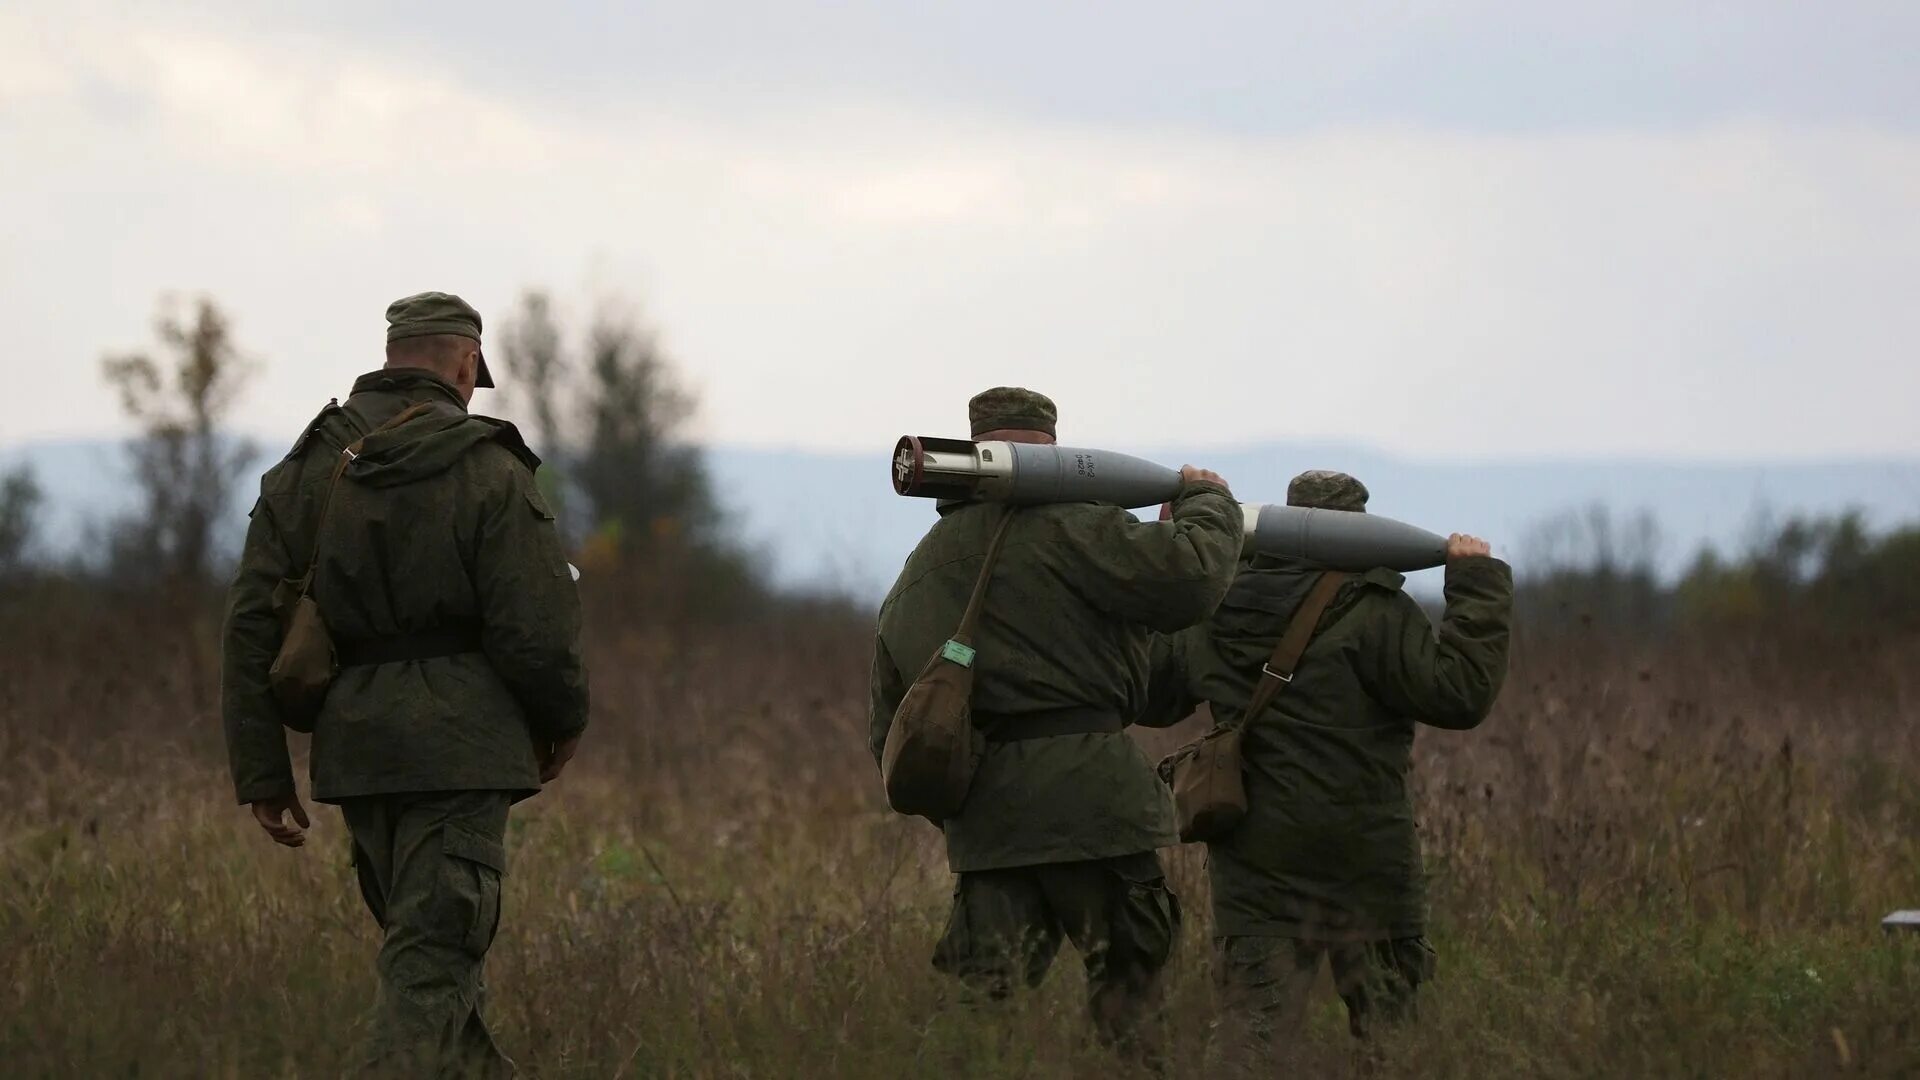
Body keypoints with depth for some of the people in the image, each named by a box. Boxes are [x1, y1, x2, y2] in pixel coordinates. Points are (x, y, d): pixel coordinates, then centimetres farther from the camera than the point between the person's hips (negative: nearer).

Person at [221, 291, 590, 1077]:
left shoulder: (306, 472, 7)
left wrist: (263, 775, 7)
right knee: (430, 961, -6)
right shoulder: (489, 472, -8)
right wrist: (562, 719, 9)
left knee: (429, 944, 21)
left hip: (355, 747, 6)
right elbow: (536, 629, -11)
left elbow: (253, 623, 4)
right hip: (457, 746, -6)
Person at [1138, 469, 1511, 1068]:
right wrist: (1477, 586, -6)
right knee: (1390, 1021, 7)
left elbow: (1147, 696, 23)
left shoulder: (1213, 619, 8)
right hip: (1362, 861, -4)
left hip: (1254, 869, 4)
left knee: (1251, 1025, 2)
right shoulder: (1373, 614, -10)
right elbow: (1458, 692, -15)